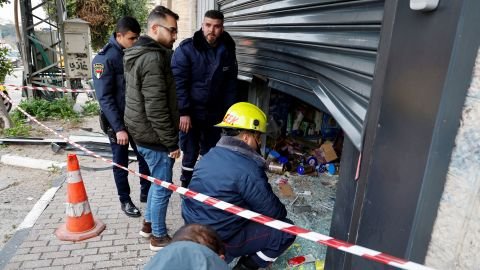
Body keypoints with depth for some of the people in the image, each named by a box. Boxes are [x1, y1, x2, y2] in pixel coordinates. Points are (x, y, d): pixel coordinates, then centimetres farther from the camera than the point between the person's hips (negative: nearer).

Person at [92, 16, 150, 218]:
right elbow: (105, 97, -17)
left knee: (145, 157, 12)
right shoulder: (105, 58, -14)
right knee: (121, 162, 9)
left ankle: (146, 192, 31)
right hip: (117, 120, -5)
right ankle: (125, 200, 26)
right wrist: (118, 128, -22)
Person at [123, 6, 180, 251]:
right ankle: (159, 237, 21)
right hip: (154, 136, -10)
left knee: (157, 182, 23)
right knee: (162, 187, 5)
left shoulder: (137, 54, 13)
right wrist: (171, 141, -17)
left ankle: (149, 223, 38)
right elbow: (156, 108, -24)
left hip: (142, 132, 10)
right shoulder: (153, 57, -20)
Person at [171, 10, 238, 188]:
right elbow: (178, 82, -14)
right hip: (190, 113, -3)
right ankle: (186, 188, 25)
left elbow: (230, 85, 6)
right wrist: (184, 112, -18)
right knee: (190, 154, 6)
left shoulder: (227, 51, 2)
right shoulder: (186, 49, -11)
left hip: (214, 113, 4)